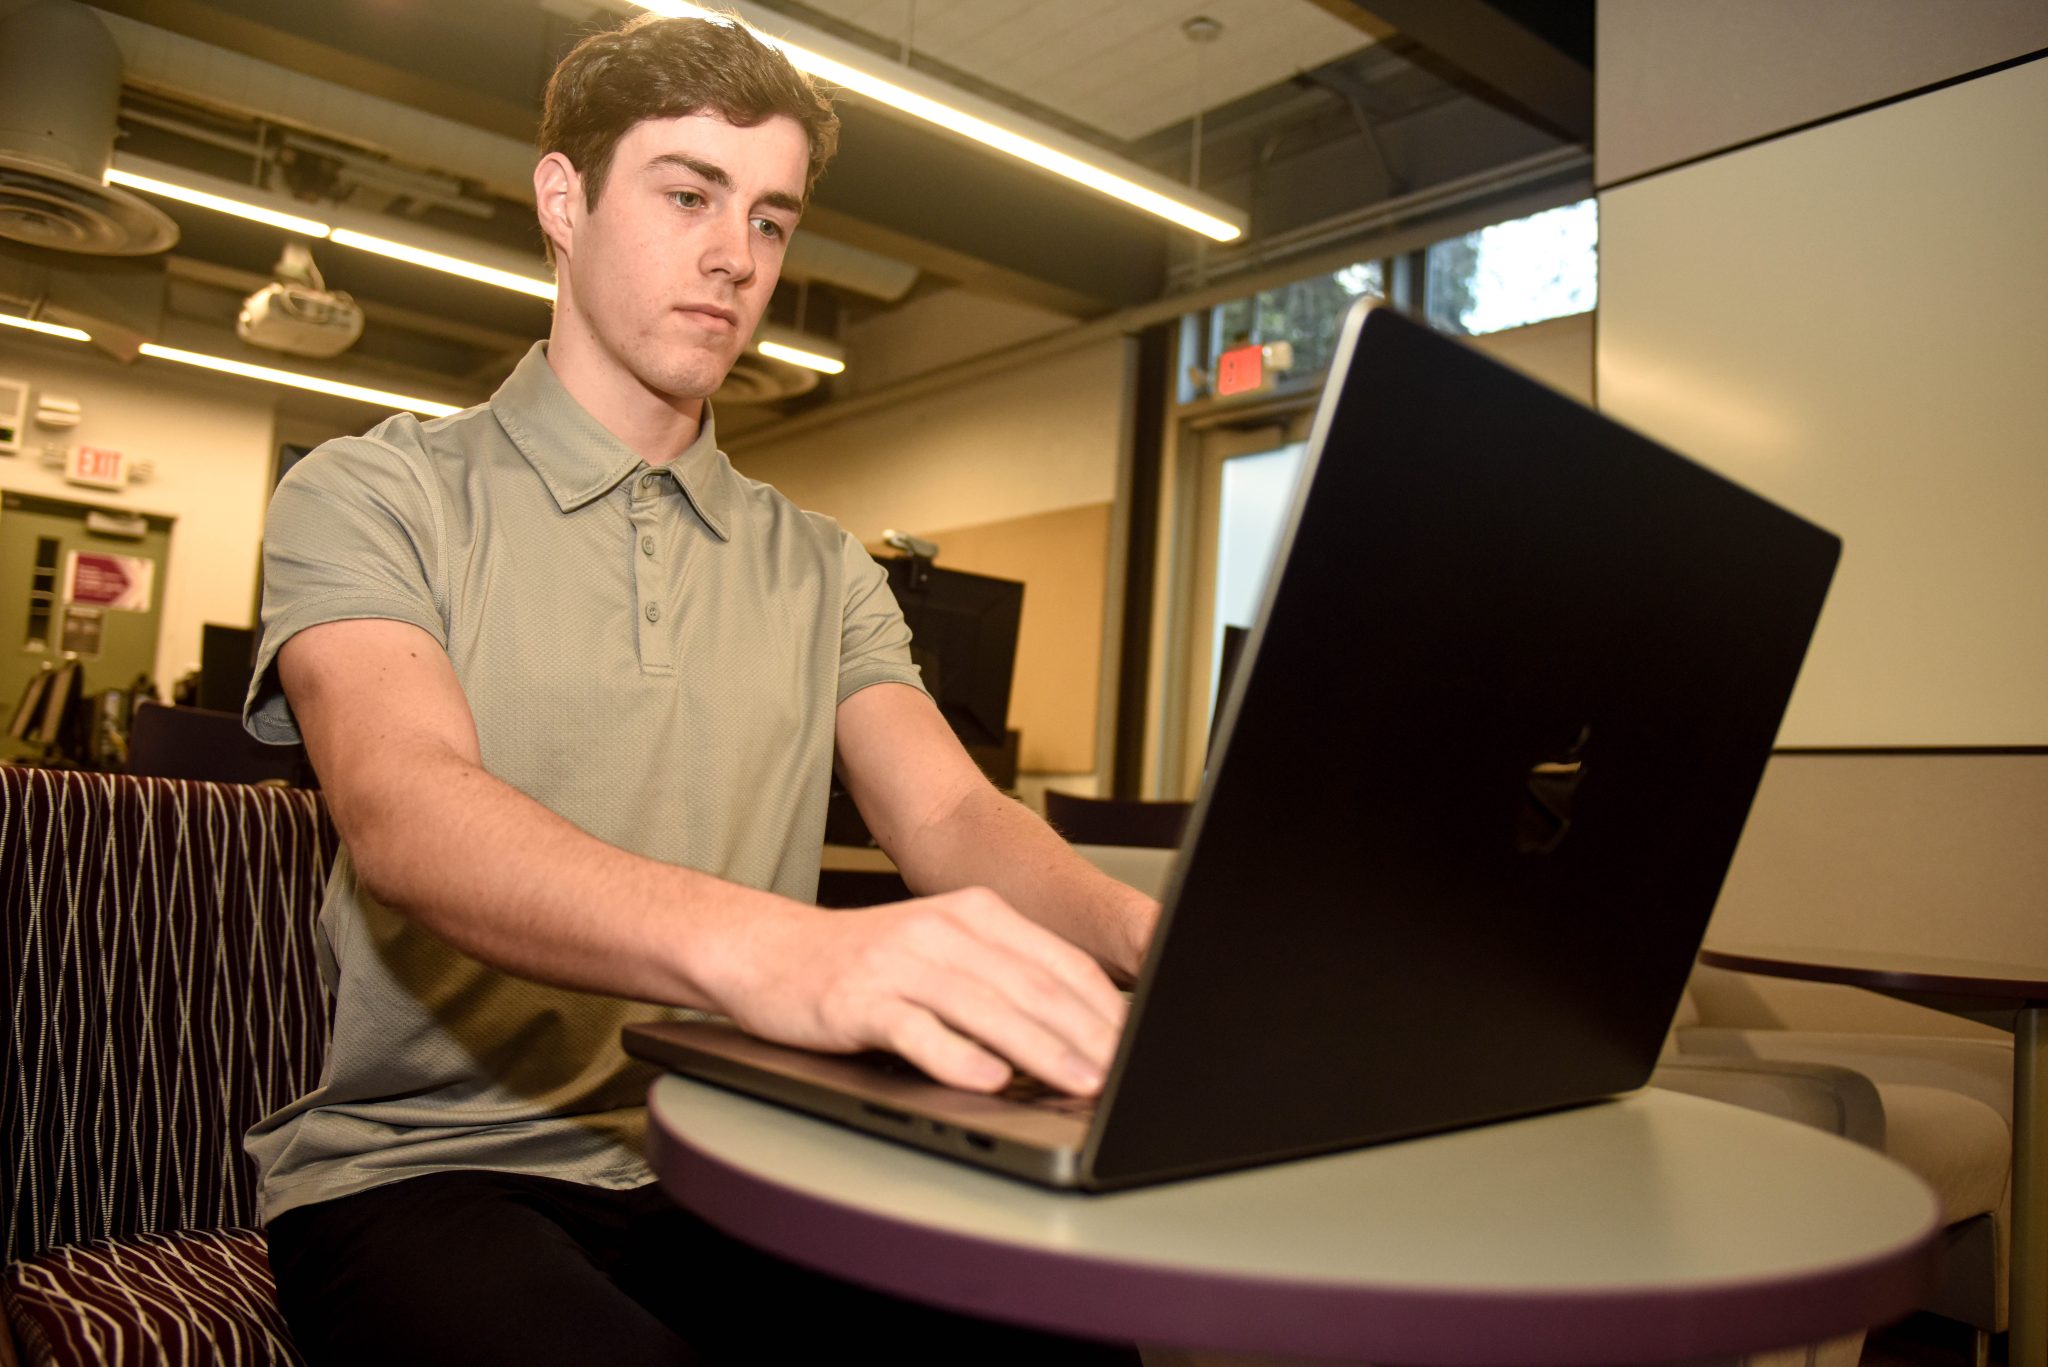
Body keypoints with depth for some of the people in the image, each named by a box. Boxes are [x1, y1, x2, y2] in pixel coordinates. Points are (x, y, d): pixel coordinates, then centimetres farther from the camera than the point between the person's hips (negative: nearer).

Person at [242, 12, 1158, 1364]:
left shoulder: (820, 570, 13)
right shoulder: (376, 495, -1)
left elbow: (951, 815, -1)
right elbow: (403, 812, -21)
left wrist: (1141, 925, -25)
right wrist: (766, 946, -41)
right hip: (430, 1164, -3)